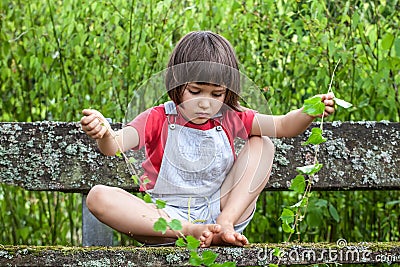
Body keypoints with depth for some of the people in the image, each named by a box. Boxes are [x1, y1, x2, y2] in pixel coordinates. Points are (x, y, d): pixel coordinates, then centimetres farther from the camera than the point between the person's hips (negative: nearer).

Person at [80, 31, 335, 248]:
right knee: (98, 196, -27)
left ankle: (224, 226, -20)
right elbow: (116, 145, -22)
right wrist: (104, 133, -46)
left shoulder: (230, 119, 4)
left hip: (218, 210, 3)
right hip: (166, 216, -2)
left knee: (262, 144, -5)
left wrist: (309, 113, -23)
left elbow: (282, 126, -2)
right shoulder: (159, 119, -5)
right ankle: (189, 232, -34)